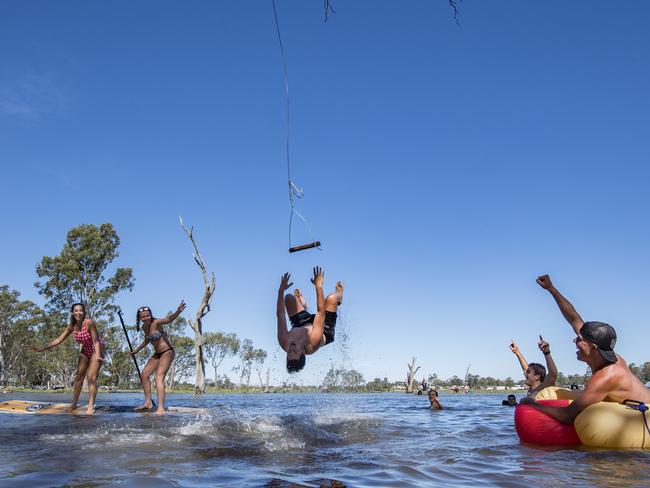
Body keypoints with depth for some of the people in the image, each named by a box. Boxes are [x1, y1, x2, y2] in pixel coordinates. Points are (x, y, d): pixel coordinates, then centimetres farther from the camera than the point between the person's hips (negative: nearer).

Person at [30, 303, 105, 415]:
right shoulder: (72, 326, -9)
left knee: (91, 377, -13)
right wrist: (42, 349, -8)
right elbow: (59, 339, -4)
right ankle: (74, 403, 19)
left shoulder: (89, 322, -27)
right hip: (85, 350, 6)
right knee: (79, 376, 8)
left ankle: (91, 406, -9)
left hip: (96, 350, -6)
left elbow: (95, 341, -29)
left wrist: (98, 355, -40)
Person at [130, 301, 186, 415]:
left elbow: (169, 319, -40)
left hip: (167, 352, -9)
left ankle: (161, 408, -24)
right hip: (157, 354, 9)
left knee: (159, 377, -19)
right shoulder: (144, 327, 4)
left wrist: (177, 312, -60)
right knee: (144, 375, 9)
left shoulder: (156, 322, -19)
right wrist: (137, 350, 32)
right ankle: (148, 402, 20)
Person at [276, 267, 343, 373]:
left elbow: (280, 314, -35)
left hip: (302, 325, 3)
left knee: (289, 297, 1)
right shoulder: (312, 344, -47)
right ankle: (339, 297, 29)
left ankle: (302, 304, 42)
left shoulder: (285, 344, -39)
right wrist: (319, 286, -46)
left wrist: (281, 290, -36)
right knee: (332, 298, -15)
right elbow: (321, 312, -47)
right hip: (326, 330, -3)